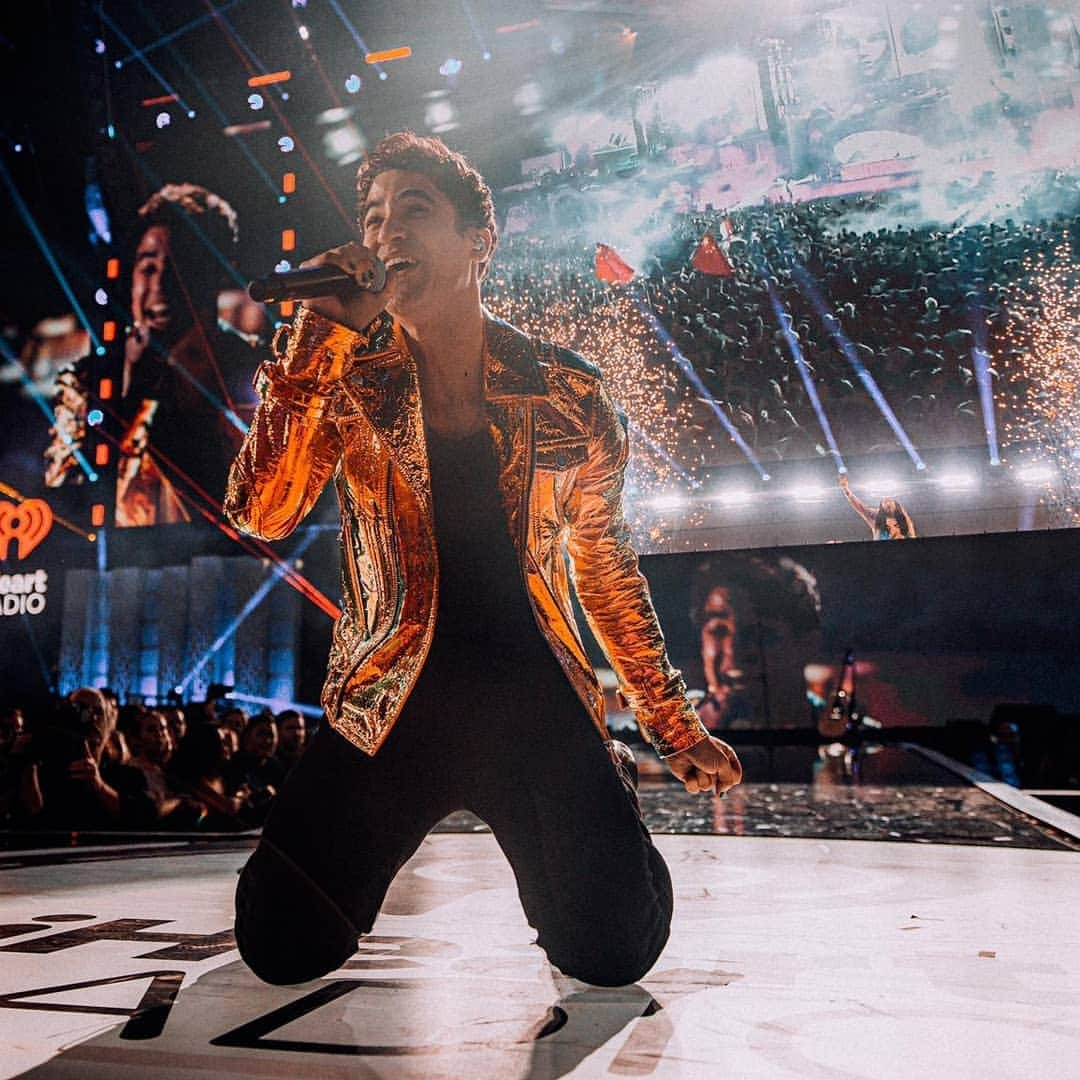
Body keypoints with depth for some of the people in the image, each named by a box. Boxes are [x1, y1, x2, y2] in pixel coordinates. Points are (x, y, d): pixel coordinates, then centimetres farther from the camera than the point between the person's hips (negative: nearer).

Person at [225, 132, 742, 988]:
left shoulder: (567, 392, -1)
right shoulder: (350, 384, -1)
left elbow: (605, 564, 9)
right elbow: (263, 514, -15)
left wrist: (675, 724, 12)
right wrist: (312, 338, -18)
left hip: (534, 699, 0)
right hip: (395, 702, 1)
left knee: (614, 951, -11)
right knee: (284, 947, -6)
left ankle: (547, 848, 24)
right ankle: (377, 850, 28)